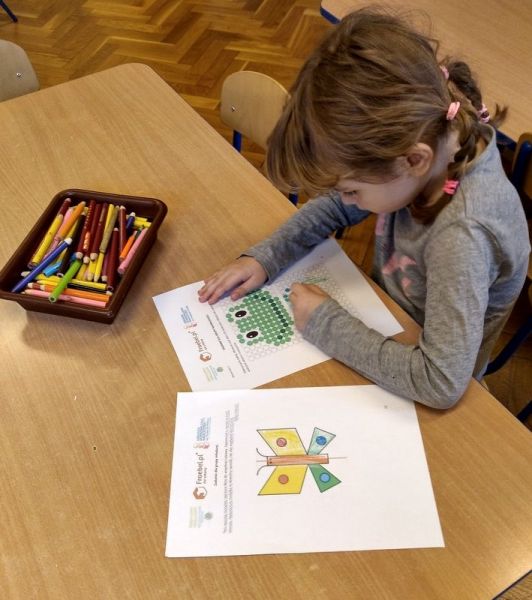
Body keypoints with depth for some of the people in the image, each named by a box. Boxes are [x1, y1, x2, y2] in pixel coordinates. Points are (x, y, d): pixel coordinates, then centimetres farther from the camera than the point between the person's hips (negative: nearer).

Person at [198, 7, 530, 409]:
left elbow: (441, 383, -36)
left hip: (413, 394, -5)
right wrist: (264, 258, -13)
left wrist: (325, 323, -29)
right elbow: (337, 205, -3)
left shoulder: (461, 233, -37)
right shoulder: (424, 135, -18)